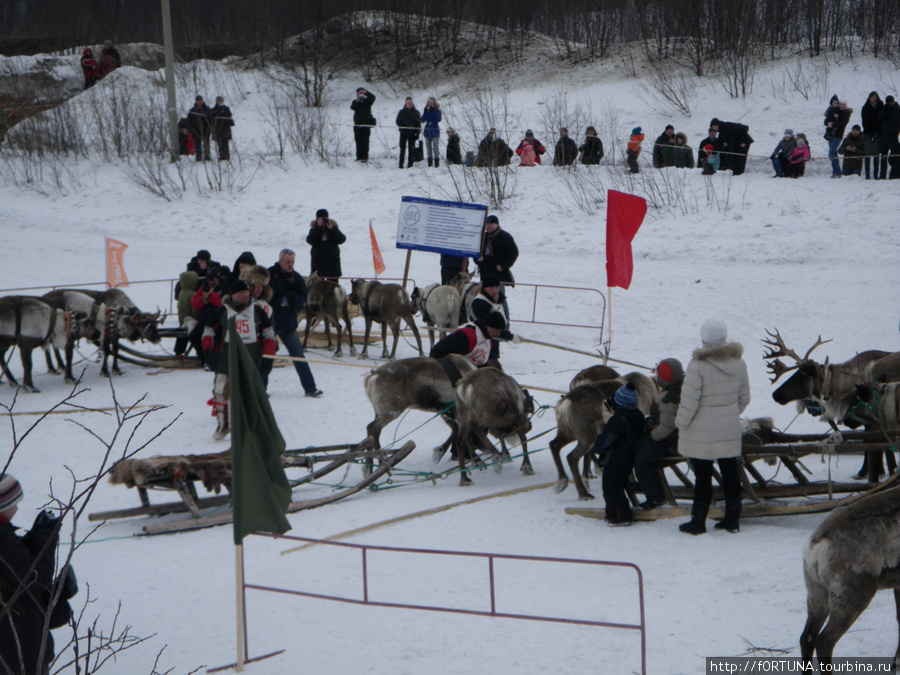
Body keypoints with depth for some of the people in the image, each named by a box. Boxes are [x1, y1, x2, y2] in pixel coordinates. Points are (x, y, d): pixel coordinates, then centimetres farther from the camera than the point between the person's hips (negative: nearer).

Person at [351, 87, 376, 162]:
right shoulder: (355, 102, 11)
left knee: (365, 142, -6)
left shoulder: (367, 101, 6)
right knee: (358, 142, 3)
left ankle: (365, 157, -4)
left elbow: (373, 97, -14)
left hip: (366, 125, -2)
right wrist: (357, 100, -16)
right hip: (357, 125, 2)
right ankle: (359, 157, 8)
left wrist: (366, 92, -23)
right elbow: (352, 107, -9)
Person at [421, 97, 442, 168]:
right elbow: (423, 119, 0)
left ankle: (437, 163, -7)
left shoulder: (437, 110, -1)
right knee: (428, 148, 7)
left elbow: (438, 119, -15)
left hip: (435, 131, -4)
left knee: (435, 148, -8)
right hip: (427, 131, 4)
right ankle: (430, 164, 13)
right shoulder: (426, 110, 8)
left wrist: (433, 112, -21)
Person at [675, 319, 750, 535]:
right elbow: (744, 397, 9)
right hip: (730, 432, 5)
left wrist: (681, 422, -2)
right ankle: (733, 519, 21)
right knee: (730, 473, 13)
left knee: (702, 476, 3)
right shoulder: (739, 363, 0)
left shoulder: (698, 365, -20)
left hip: (701, 433, -5)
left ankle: (698, 521, 11)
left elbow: (689, 401, -17)